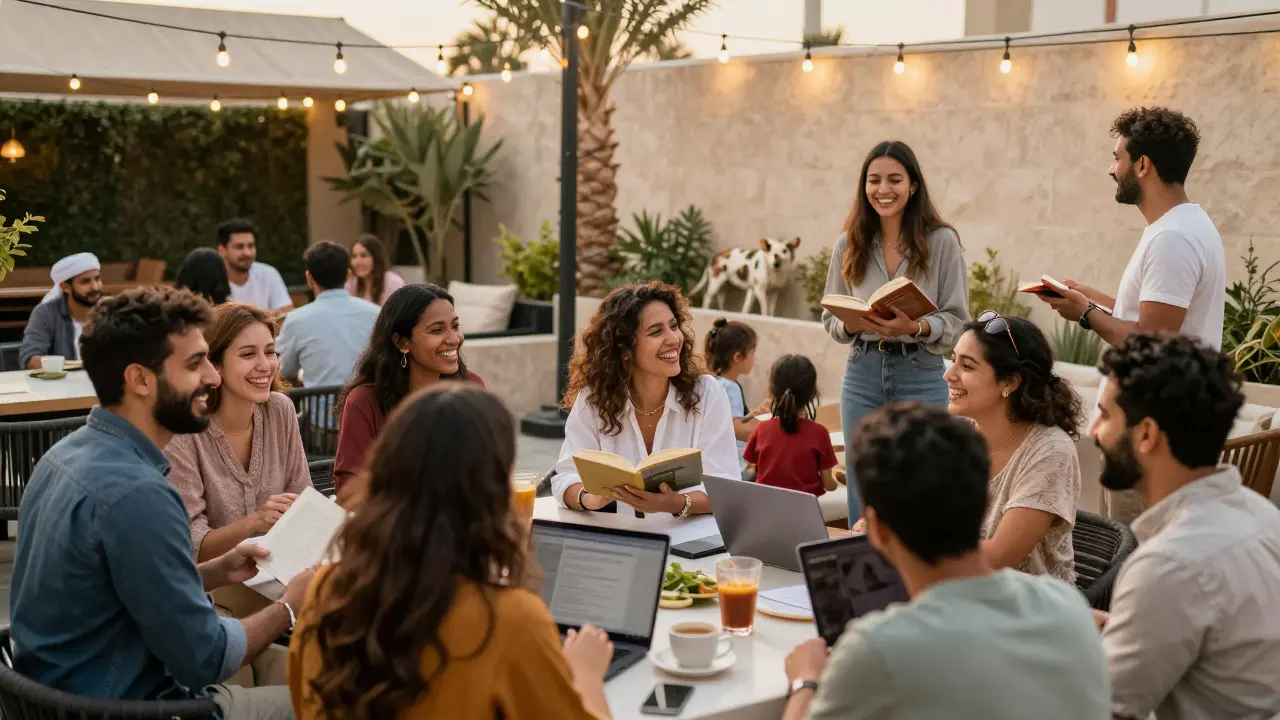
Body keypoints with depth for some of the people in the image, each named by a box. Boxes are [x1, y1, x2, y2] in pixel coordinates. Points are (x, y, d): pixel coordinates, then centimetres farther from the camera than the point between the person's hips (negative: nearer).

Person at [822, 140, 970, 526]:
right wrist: (854, 324, -13)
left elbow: (956, 320, -4)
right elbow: (831, 319, 9)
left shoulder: (941, 241, -4)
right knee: (862, 498, 11)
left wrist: (915, 327, -23)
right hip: (862, 374, 3)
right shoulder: (849, 244, 4)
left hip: (920, 376, -3)